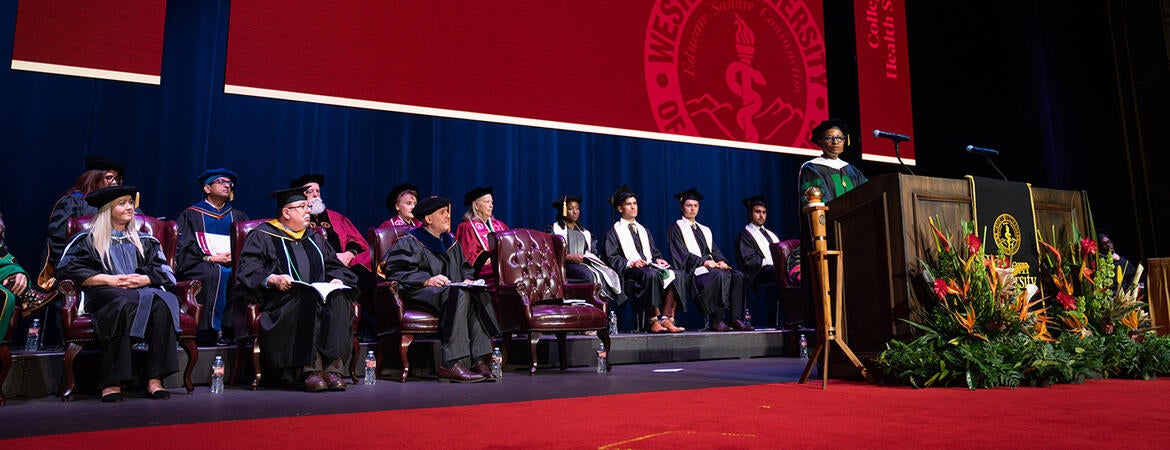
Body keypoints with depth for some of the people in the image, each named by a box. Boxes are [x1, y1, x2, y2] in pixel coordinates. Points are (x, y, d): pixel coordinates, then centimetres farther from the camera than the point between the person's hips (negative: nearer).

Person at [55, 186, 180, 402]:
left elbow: (163, 270, 17)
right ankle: (112, 382, -41)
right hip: (104, 294, -2)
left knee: (162, 305, -36)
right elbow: (68, 269, 5)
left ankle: (155, 380, -39)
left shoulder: (144, 241, 28)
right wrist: (109, 279, -8)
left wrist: (144, 279, -5)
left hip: (142, 292, 2)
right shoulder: (88, 240, 20)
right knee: (124, 304, -41)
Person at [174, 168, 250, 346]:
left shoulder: (237, 216, 25)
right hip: (200, 266, -3)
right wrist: (210, 258, -13)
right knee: (217, 273, -37)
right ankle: (213, 330, -34)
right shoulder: (192, 214, 14)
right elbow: (184, 247, 2)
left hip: (231, 265, 3)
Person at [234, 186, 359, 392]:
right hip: (282, 298, -4)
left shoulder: (314, 236, 27)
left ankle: (332, 367, -36)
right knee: (308, 301, -37)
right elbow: (247, 269, -2)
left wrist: (337, 279, 1)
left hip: (320, 293, 4)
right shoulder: (262, 236, 11)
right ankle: (310, 368, -37)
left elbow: (334, 265, 24)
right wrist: (272, 279, -21)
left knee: (339, 299, -30)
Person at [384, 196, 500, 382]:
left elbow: (464, 268, 27)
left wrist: (467, 279, 2)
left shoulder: (451, 242, 22)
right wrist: (427, 280, -23)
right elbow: (396, 271, -10)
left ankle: (479, 360, -32)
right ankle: (451, 364, -41)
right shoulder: (409, 242, 1)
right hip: (418, 294, -7)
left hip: (449, 292, 7)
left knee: (479, 296, -25)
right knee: (458, 296, -36)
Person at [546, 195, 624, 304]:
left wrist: (589, 256, 0)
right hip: (566, 265, -5)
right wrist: (570, 257, -15)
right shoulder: (554, 229, 10)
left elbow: (592, 250, 24)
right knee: (588, 276, -37)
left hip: (585, 263, 5)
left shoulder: (584, 232, 29)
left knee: (610, 275, -24)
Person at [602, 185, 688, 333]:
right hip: (629, 271, -6)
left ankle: (666, 319, -28)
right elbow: (612, 258, -2)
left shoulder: (644, 230, 29)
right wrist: (629, 263, -18)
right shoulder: (614, 231, 10)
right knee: (651, 275, -39)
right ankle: (654, 320, -34)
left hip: (650, 266, 6)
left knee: (678, 275, -22)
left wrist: (658, 259, 0)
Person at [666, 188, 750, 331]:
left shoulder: (705, 230, 28)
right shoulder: (675, 229, 7)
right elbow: (682, 253, -6)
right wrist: (704, 261, -18)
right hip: (692, 269, -6)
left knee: (738, 276, -21)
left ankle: (736, 319, -26)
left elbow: (714, 250, 18)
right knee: (721, 275, -35)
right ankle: (716, 321, -31)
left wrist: (721, 261, -5)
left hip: (711, 266, 6)